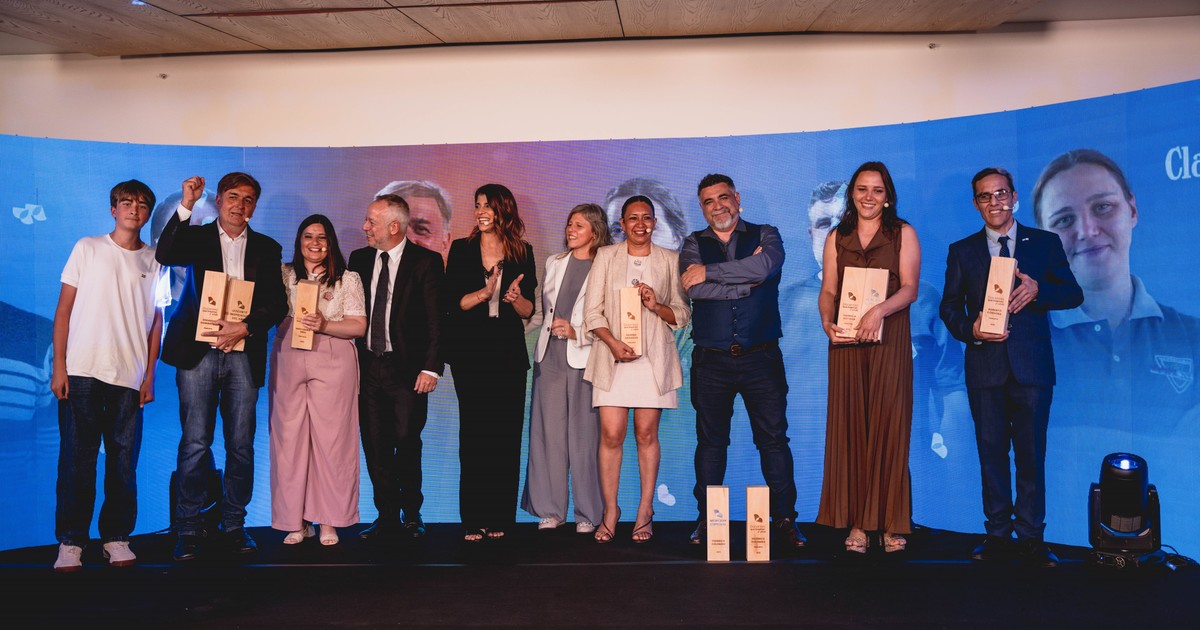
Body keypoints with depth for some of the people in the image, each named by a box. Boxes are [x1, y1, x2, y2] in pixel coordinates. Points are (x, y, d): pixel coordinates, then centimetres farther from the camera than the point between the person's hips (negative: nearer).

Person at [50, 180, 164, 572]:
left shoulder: (153, 261, 10)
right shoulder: (88, 249, 6)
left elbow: (155, 321, 11)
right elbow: (64, 309, 4)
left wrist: (149, 375, 6)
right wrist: (59, 366, -3)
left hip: (130, 376, 2)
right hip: (82, 371, -1)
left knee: (124, 461, 3)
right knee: (77, 459, 0)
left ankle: (117, 537, 14)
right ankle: (70, 542, 8)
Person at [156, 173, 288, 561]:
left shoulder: (267, 248, 12)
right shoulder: (197, 237, 10)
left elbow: (277, 303, 5)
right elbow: (165, 255, -12)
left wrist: (244, 327, -11)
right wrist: (185, 206, -18)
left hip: (244, 355, 2)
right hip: (198, 352, -2)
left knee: (241, 445, 4)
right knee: (195, 443, -3)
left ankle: (234, 525, 13)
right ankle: (189, 528, 4)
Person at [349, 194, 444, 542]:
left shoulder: (425, 262, -4)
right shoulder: (359, 259, 11)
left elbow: (436, 318, -7)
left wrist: (431, 368, -13)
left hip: (407, 369, -4)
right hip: (367, 366, 4)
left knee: (407, 446, 1)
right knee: (375, 448, 6)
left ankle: (411, 515, 18)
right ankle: (387, 517, 17)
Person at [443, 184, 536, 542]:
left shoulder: (522, 253, 7)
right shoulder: (461, 250, 5)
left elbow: (529, 311, 7)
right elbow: (452, 302, -2)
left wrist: (515, 297, -14)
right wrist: (486, 292, -17)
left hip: (508, 353, 1)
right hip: (470, 353, -1)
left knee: (506, 435, 0)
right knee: (474, 433, -1)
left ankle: (499, 518, 8)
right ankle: (474, 520, 5)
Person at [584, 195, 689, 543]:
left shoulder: (669, 260, 10)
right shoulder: (606, 257, 10)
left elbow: (683, 313, 8)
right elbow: (592, 311, 4)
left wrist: (656, 306, -11)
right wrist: (612, 342, -12)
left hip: (653, 357, 0)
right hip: (612, 356, 0)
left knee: (647, 434, 2)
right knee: (611, 435, -5)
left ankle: (645, 512, 11)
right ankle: (610, 511, 8)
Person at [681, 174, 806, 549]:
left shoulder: (766, 236, 7)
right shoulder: (694, 244, 10)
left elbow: (763, 267, -17)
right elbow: (694, 290, -10)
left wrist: (709, 271, -12)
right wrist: (748, 280, -10)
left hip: (761, 358, -1)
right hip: (711, 361, 1)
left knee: (773, 438, 2)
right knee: (710, 441, 7)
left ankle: (784, 518, 10)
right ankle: (706, 519, 16)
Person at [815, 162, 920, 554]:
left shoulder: (903, 234, 8)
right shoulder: (837, 238, 15)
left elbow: (909, 288, -3)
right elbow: (828, 290, 8)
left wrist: (879, 310, -21)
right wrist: (827, 323, -11)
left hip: (889, 339, -2)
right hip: (846, 342, 2)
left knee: (888, 425, -3)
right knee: (849, 426, -1)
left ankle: (892, 523, 4)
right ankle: (856, 523, 4)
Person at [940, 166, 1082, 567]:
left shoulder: (1045, 243, 8)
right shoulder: (962, 251, 10)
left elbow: (1074, 294, 4)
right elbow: (949, 307, 7)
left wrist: (1038, 290, -16)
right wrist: (970, 328, -13)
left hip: (1032, 365, -1)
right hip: (985, 366, 1)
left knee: (1031, 454, 2)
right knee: (991, 453, 5)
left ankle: (1031, 538, 12)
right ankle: (998, 536, 14)